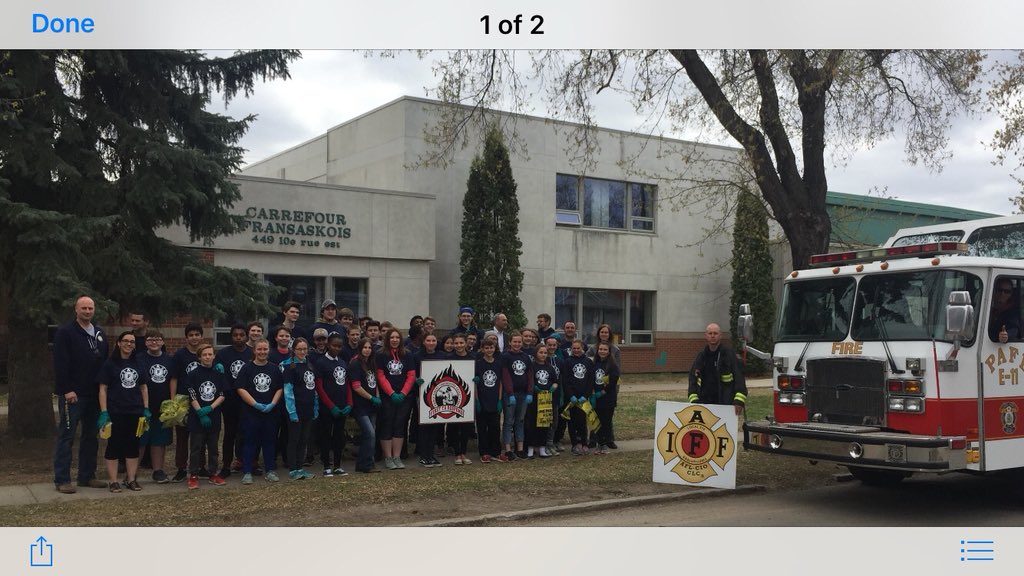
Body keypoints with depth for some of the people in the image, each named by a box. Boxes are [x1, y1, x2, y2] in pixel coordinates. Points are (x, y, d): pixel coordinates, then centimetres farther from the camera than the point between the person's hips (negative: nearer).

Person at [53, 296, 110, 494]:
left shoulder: (99, 333, 14)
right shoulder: (65, 332, -6)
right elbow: (60, 364, -13)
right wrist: (67, 390, -19)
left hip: (94, 394, 7)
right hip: (72, 394, -7)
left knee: (91, 436, 11)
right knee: (66, 436, -2)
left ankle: (87, 476, 20)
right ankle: (62, 479, 2)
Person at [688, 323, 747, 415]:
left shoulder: (729, 354, -3)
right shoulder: (701, 356, 10)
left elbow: (739, 377, -8)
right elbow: (693, 379, 12)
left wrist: (739, 400, -18)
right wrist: (694, 400, -1)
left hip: (725, 403, -4)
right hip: (704, 402, 4)